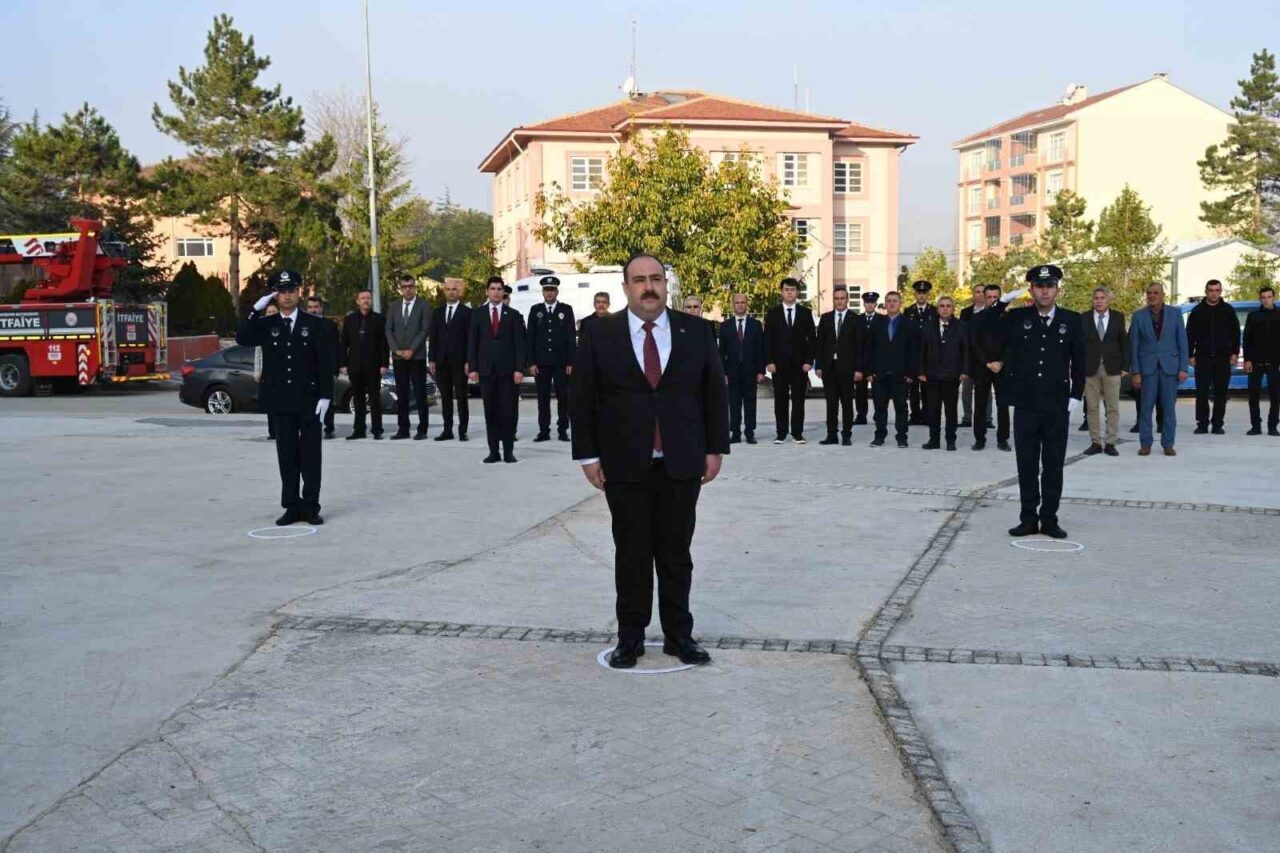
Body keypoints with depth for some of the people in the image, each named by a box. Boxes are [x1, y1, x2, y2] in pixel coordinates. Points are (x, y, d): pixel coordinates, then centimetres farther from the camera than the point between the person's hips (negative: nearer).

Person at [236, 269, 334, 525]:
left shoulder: (315, 325, 2)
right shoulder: (266, 326, 8)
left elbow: (326, 363, -1)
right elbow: (242, 339, -10)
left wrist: (325, 396, -9)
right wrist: (256, 310, -15)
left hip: (309, 400, -2)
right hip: (281, 401, 2)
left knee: (311, 455, 2)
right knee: (287, 456, 6)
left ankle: (311, 506, 8)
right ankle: (292, 506, 12)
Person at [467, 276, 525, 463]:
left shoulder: (513, 314, 6)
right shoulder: (478, 313, 8)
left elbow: (519, 343, 2)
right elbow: (472, 342, 7)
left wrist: (519, 369, -6)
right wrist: (472, 368, -2)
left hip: (507, 369, -1)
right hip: (486, 369, 1)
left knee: (508, 411, -1)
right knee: (490, 411, 3)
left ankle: (508, 451, 6)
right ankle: (493, 451, 7)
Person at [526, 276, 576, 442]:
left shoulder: (566, 309, 5)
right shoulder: (535, 310, 8)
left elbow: (571, 337, 2)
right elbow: (530, 338, 6)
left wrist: (570, 362, -5)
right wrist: (531, 362, -3)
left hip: (561, 362, -1)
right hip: (541, 362, 1)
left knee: (563, 397, 1)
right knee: (543, 398, 3)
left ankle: (563, 430, 7)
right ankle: (544, 431, 6)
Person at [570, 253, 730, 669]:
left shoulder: (696, 331, 4)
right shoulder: (600, 334, 0)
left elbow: (715, 392, 7)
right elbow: (583, 398, 1)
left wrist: (715, 448, 3)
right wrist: (588, 455, -3)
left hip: (682, 463, 1)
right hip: (625, 465, -1)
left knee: (676, 553, 8)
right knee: (631, 554, 6)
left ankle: (679, 635, 18)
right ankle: (630, 636, 17)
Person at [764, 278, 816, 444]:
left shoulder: (805, 313, 7)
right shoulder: (773, 313, 6)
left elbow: (811, 338, 5)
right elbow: (768, 339, 3)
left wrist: (808, 361, -4)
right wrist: (769, 361, -6)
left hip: (800, 364, 0)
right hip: (779, 364, 0)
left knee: (798, 399, 2)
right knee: (780, 400, 2)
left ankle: (797, 433, 7)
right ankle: (781, 433, 7)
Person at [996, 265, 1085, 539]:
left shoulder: (1072, 320, 3)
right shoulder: (1016, 318, 2)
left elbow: (1079, 361, 6)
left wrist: (1075, 397, 2)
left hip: (1057, 406, 0)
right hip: (1026, 405, 0)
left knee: (1053, 466, 6)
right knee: (1027, 466, 5)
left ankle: (1049, 519, 14)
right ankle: (1028, 519, 13)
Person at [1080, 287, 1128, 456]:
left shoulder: (1118, 317, 6)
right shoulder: (1084, 319, 4)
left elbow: (1124, 342, 7)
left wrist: (1125, 366, 1)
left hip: (1112, 368, 0)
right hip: (1090, 369, 0)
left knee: (1113, 408, 1)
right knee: (1092, 408, 3)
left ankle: (1110, 443, 7)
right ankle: (1095, 443, 10)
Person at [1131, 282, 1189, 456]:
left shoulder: (1175, 313, 5)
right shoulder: (1139, 316, 4)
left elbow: (1182, 342, 4)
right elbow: (1134, 345, 3)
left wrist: (1183, 368, -3)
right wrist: (1135, 372, -2)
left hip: (1170, 366, 0)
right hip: (1147, 367, 0)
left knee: (1169, 407, 2)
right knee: (1146, 407, 0)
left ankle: (1168, 444, 10)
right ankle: (1145, 444, 8)